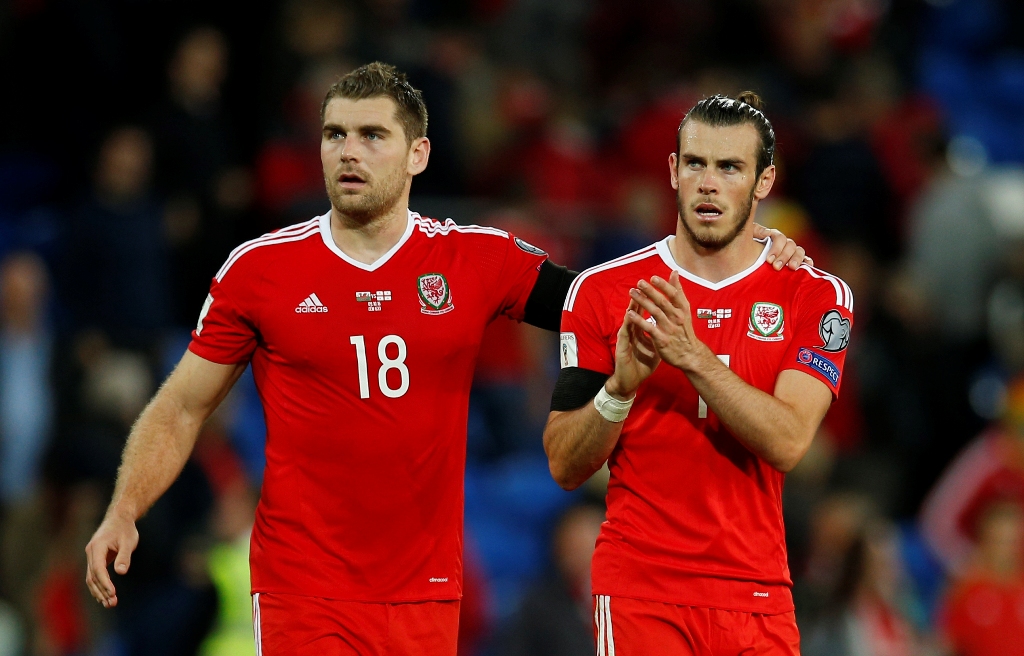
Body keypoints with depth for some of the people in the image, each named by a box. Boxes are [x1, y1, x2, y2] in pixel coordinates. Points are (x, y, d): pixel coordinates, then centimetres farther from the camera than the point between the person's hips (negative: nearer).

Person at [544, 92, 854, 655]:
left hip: (759, 599, 1)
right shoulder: (602, 291, 1)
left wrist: (694, 357, -23)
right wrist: (622, 385, -18)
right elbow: (565, 468, 0)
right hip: (639, 594, -1)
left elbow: (787, 444, -13)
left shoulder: (816, 297, 2)